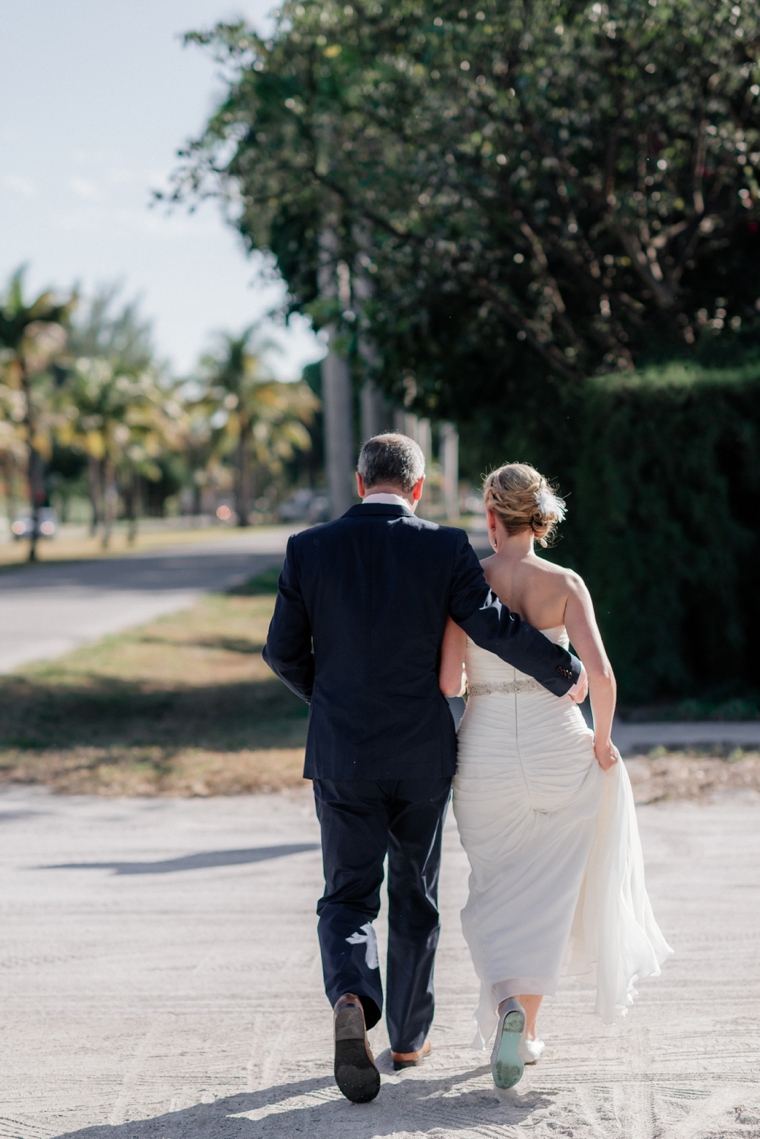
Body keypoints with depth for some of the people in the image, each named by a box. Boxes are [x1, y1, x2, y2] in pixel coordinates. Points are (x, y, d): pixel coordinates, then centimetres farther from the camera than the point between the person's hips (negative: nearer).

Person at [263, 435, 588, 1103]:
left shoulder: (309, 549, -4)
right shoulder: (444, 549, -7)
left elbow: (283, 651, 0)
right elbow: (496, 628, -11)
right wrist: (566, 675, 5)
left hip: (341, 754, 0)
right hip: (422, 755, 0)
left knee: (348, 898, 8)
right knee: (415, 898, 15)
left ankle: (352, 999, -20)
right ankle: (409, 1036, 25)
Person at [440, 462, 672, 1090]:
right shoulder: (565, 584, -6)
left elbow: (447, 680, -10)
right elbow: (601, 675, -16)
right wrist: (602, 742, 0)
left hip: (485, 753, 0)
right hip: (555, 745, 0)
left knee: (499, 894, 15)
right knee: (544, 895, 15)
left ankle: (508, 1001, -10)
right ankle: (527, 1030, 14)